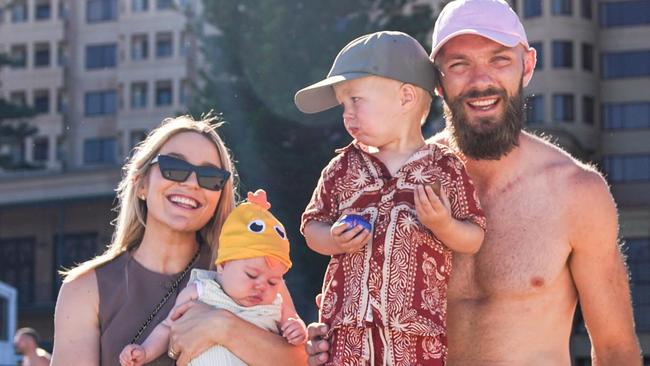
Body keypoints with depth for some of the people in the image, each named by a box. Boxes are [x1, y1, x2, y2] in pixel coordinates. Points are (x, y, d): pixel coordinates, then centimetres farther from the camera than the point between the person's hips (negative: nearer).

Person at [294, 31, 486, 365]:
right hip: (348, 325, 2)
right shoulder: (342, 168, 9)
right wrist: (333, 240, -7)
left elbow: (473, 240, 4)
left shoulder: (446, 169, 1)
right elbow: (312, 227, 14)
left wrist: (444, 226, -15)